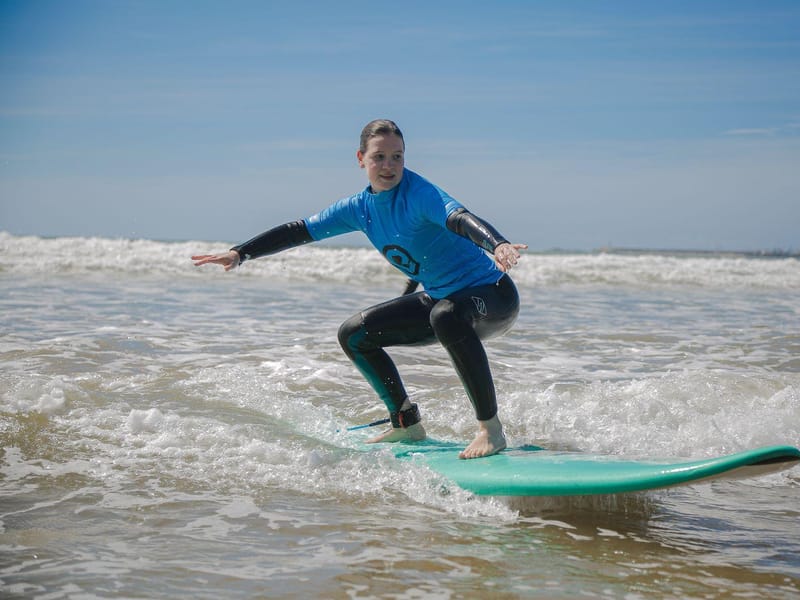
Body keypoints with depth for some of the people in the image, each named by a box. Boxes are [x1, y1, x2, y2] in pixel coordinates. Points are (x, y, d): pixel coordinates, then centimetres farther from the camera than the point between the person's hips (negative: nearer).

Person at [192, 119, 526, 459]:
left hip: (492, 293, -8)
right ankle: (407, 425, 19)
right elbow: (300, 230, 9)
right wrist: (239, 254, 4)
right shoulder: (360, 208, 3)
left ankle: (491, 430, -34)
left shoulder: (417, 192, -20)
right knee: (354, 334, 10)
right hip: (439, 298, 8)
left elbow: (459, 217, -39)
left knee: (446, 316, -41)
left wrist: (498, 244, -58)